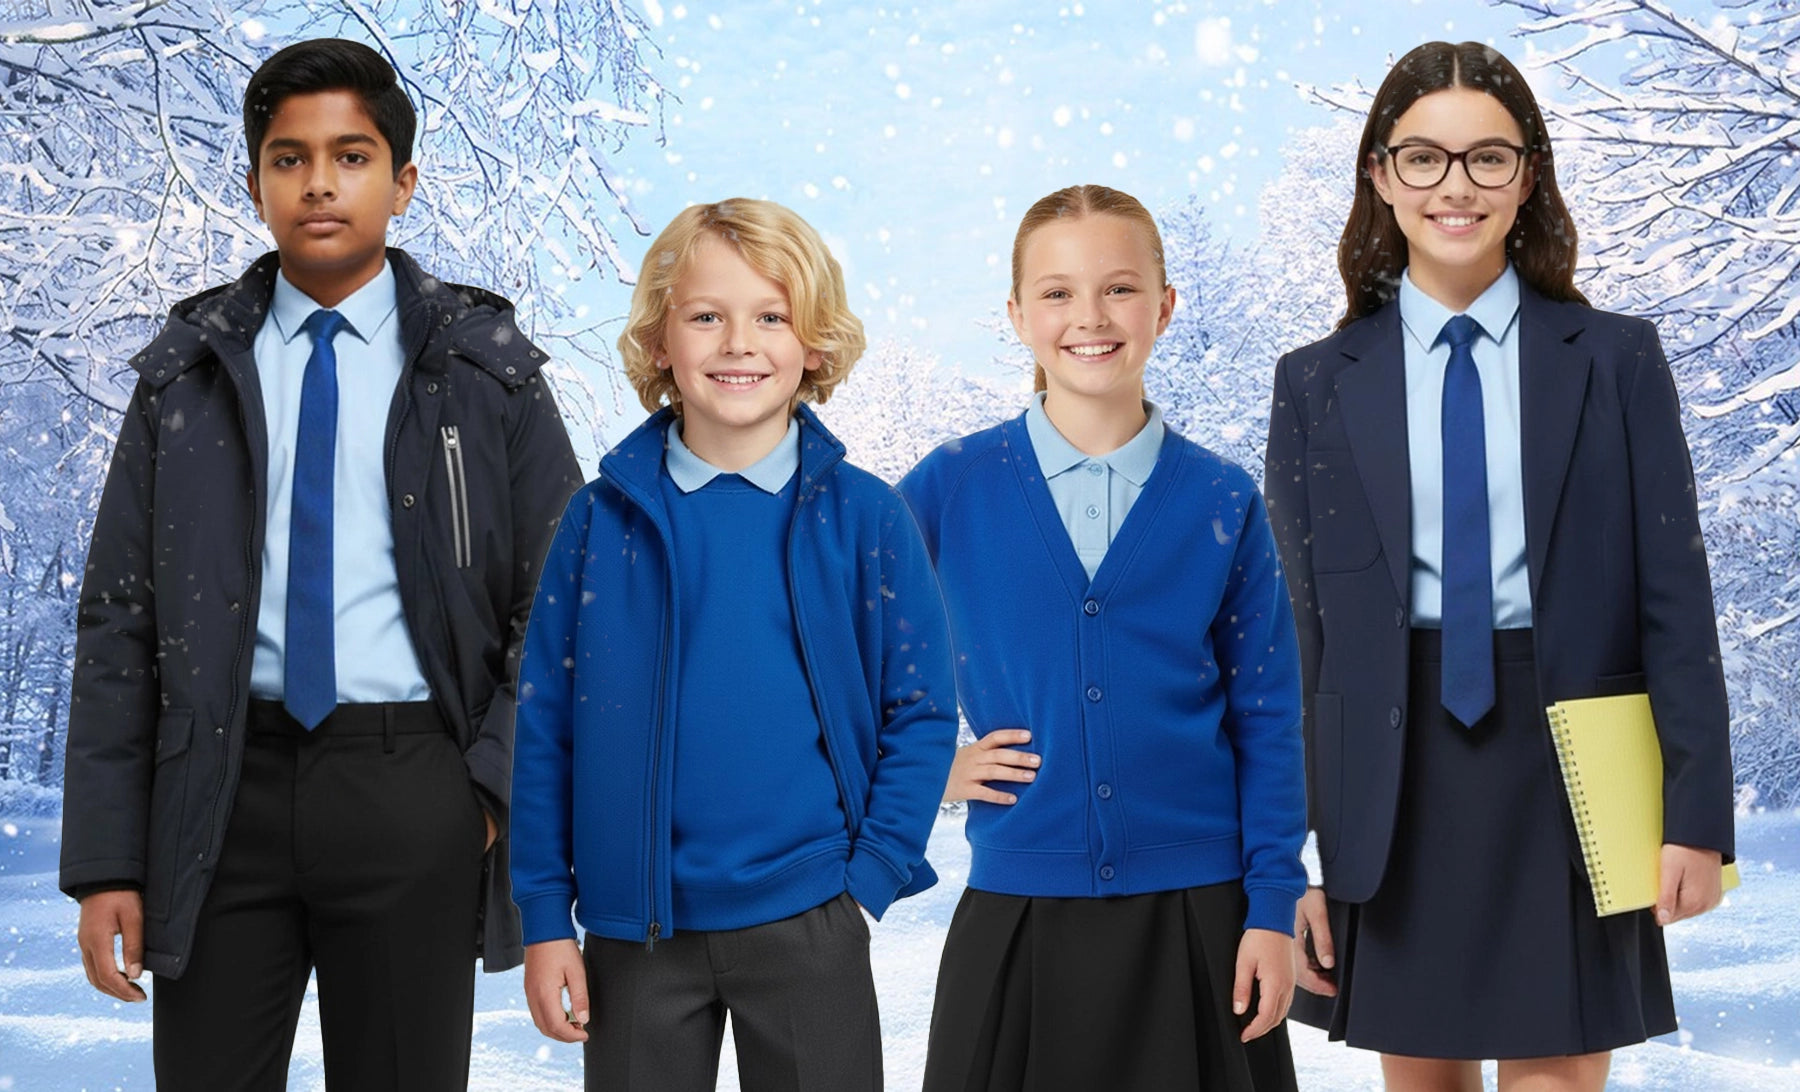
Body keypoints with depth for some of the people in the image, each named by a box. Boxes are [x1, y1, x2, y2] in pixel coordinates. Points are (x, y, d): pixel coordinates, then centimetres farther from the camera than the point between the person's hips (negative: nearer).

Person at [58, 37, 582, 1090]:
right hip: (224, 788, 1)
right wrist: (105, 857, 1)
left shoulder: (485, 369, 4)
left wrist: (500, 784, -8)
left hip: (411, 794, -1)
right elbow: (119, 620, 7)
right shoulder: (188, 373, 8)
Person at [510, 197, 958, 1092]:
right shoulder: (602, 518, -1)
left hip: (806, 924, -1)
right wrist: (544, 917, 0)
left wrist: (869, 877, -7)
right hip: (632, 933, 1)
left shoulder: (863, 516, -2)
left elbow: (922, 713, 1)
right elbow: (546, 723, 2)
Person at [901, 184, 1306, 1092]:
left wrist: (1272, 910, -1)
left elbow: (1267, 720, 2)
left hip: (1195, 913, 0)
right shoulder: (952, 488, 0)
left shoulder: (1223, 504, 1)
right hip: (1015, 913, 0)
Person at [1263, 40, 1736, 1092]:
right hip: (1390, 787, 1)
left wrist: (1696, 811, -6)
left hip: (1567, 780, -1)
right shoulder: (1319, 386, 5)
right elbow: (1293, 627, 4)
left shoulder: (1616, 361, 3)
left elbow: (1676, 597, 0)